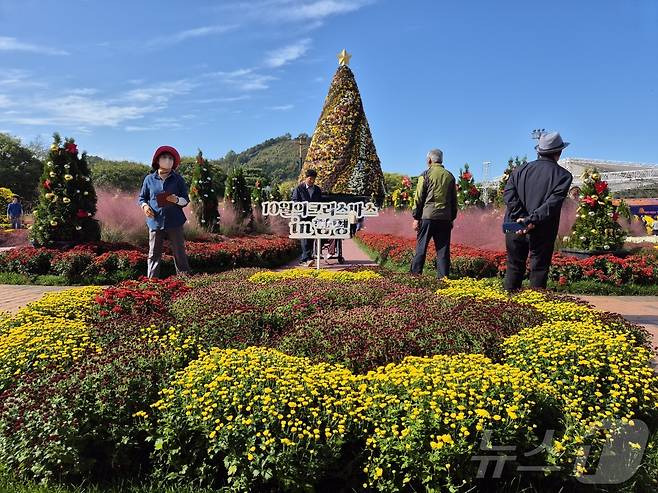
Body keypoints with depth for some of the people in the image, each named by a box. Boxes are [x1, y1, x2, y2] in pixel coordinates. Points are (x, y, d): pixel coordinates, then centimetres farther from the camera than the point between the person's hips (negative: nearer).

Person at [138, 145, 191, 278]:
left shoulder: (178, 179, 5)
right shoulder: (149, 179, 7)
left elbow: (186, 200, 6)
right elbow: (142, 197, 15)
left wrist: (176, 200, -15)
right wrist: (145, 205, -6)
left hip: (174, 223, 0)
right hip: (155, 222, 1)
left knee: (179, 254, 4)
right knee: (154, 255, 5)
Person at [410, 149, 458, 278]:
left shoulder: (426, 174, 0)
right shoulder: (449, 176, 12)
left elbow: (419, 197, -2)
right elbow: (454, 200, 15)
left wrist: (416, 218, 1)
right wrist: (452, 218, 20)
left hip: (428, 216, -3)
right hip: (445, 218, 3)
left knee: (421, 247, 2)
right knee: (443, 249, 6)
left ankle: (415, 274, 3)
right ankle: (443, 276, 6)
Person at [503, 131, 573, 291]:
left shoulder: (520, 170, 5)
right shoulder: (563, 175, -3)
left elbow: (508, 194, -8)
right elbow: (552, 203, -16)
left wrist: (521, 218, -13)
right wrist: (532, 220, -18)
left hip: (515, 228, 3)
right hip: (542, 232, -2)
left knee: (514, 267, 13)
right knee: (539, 270, 9)